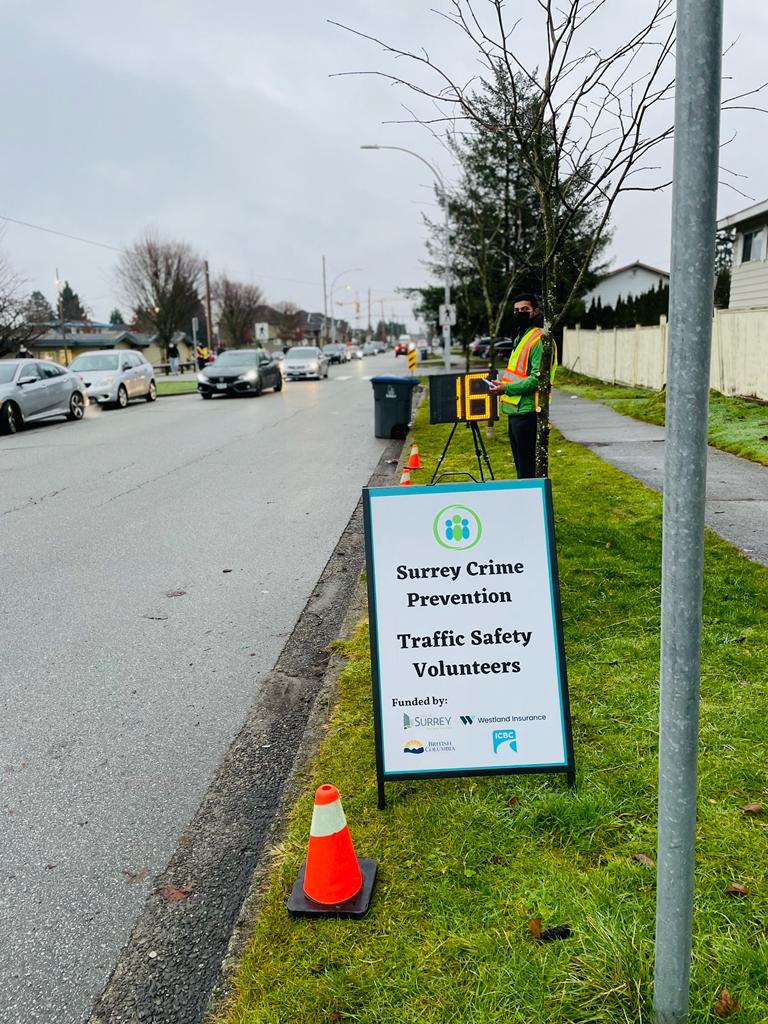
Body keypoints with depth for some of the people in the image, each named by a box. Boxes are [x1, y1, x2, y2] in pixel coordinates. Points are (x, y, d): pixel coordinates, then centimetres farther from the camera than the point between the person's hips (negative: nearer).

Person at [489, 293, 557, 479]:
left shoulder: (539, 339, -13)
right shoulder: (521, 336, 19)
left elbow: (538, 378, -21)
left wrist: (506, 388, -21)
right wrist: (503, 384, 13)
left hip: (527, 410, -10)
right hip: (515, 409, 10)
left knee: (527, 467, -6)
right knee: (520, 464, 18)